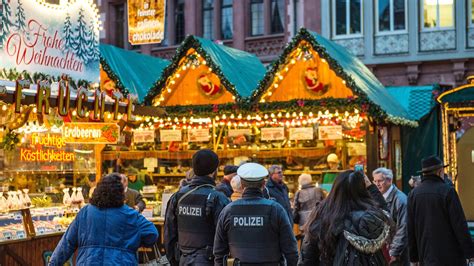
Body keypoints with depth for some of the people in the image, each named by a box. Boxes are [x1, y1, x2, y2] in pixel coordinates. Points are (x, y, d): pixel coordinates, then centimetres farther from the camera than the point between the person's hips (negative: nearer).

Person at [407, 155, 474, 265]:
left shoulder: (413, 194, 4)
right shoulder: (447, 191, -11)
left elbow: (410, 229, 7)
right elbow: (460, 225, -11)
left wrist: (414, 256, 14)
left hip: (426, 257, 5)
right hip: (451, 256, -5)